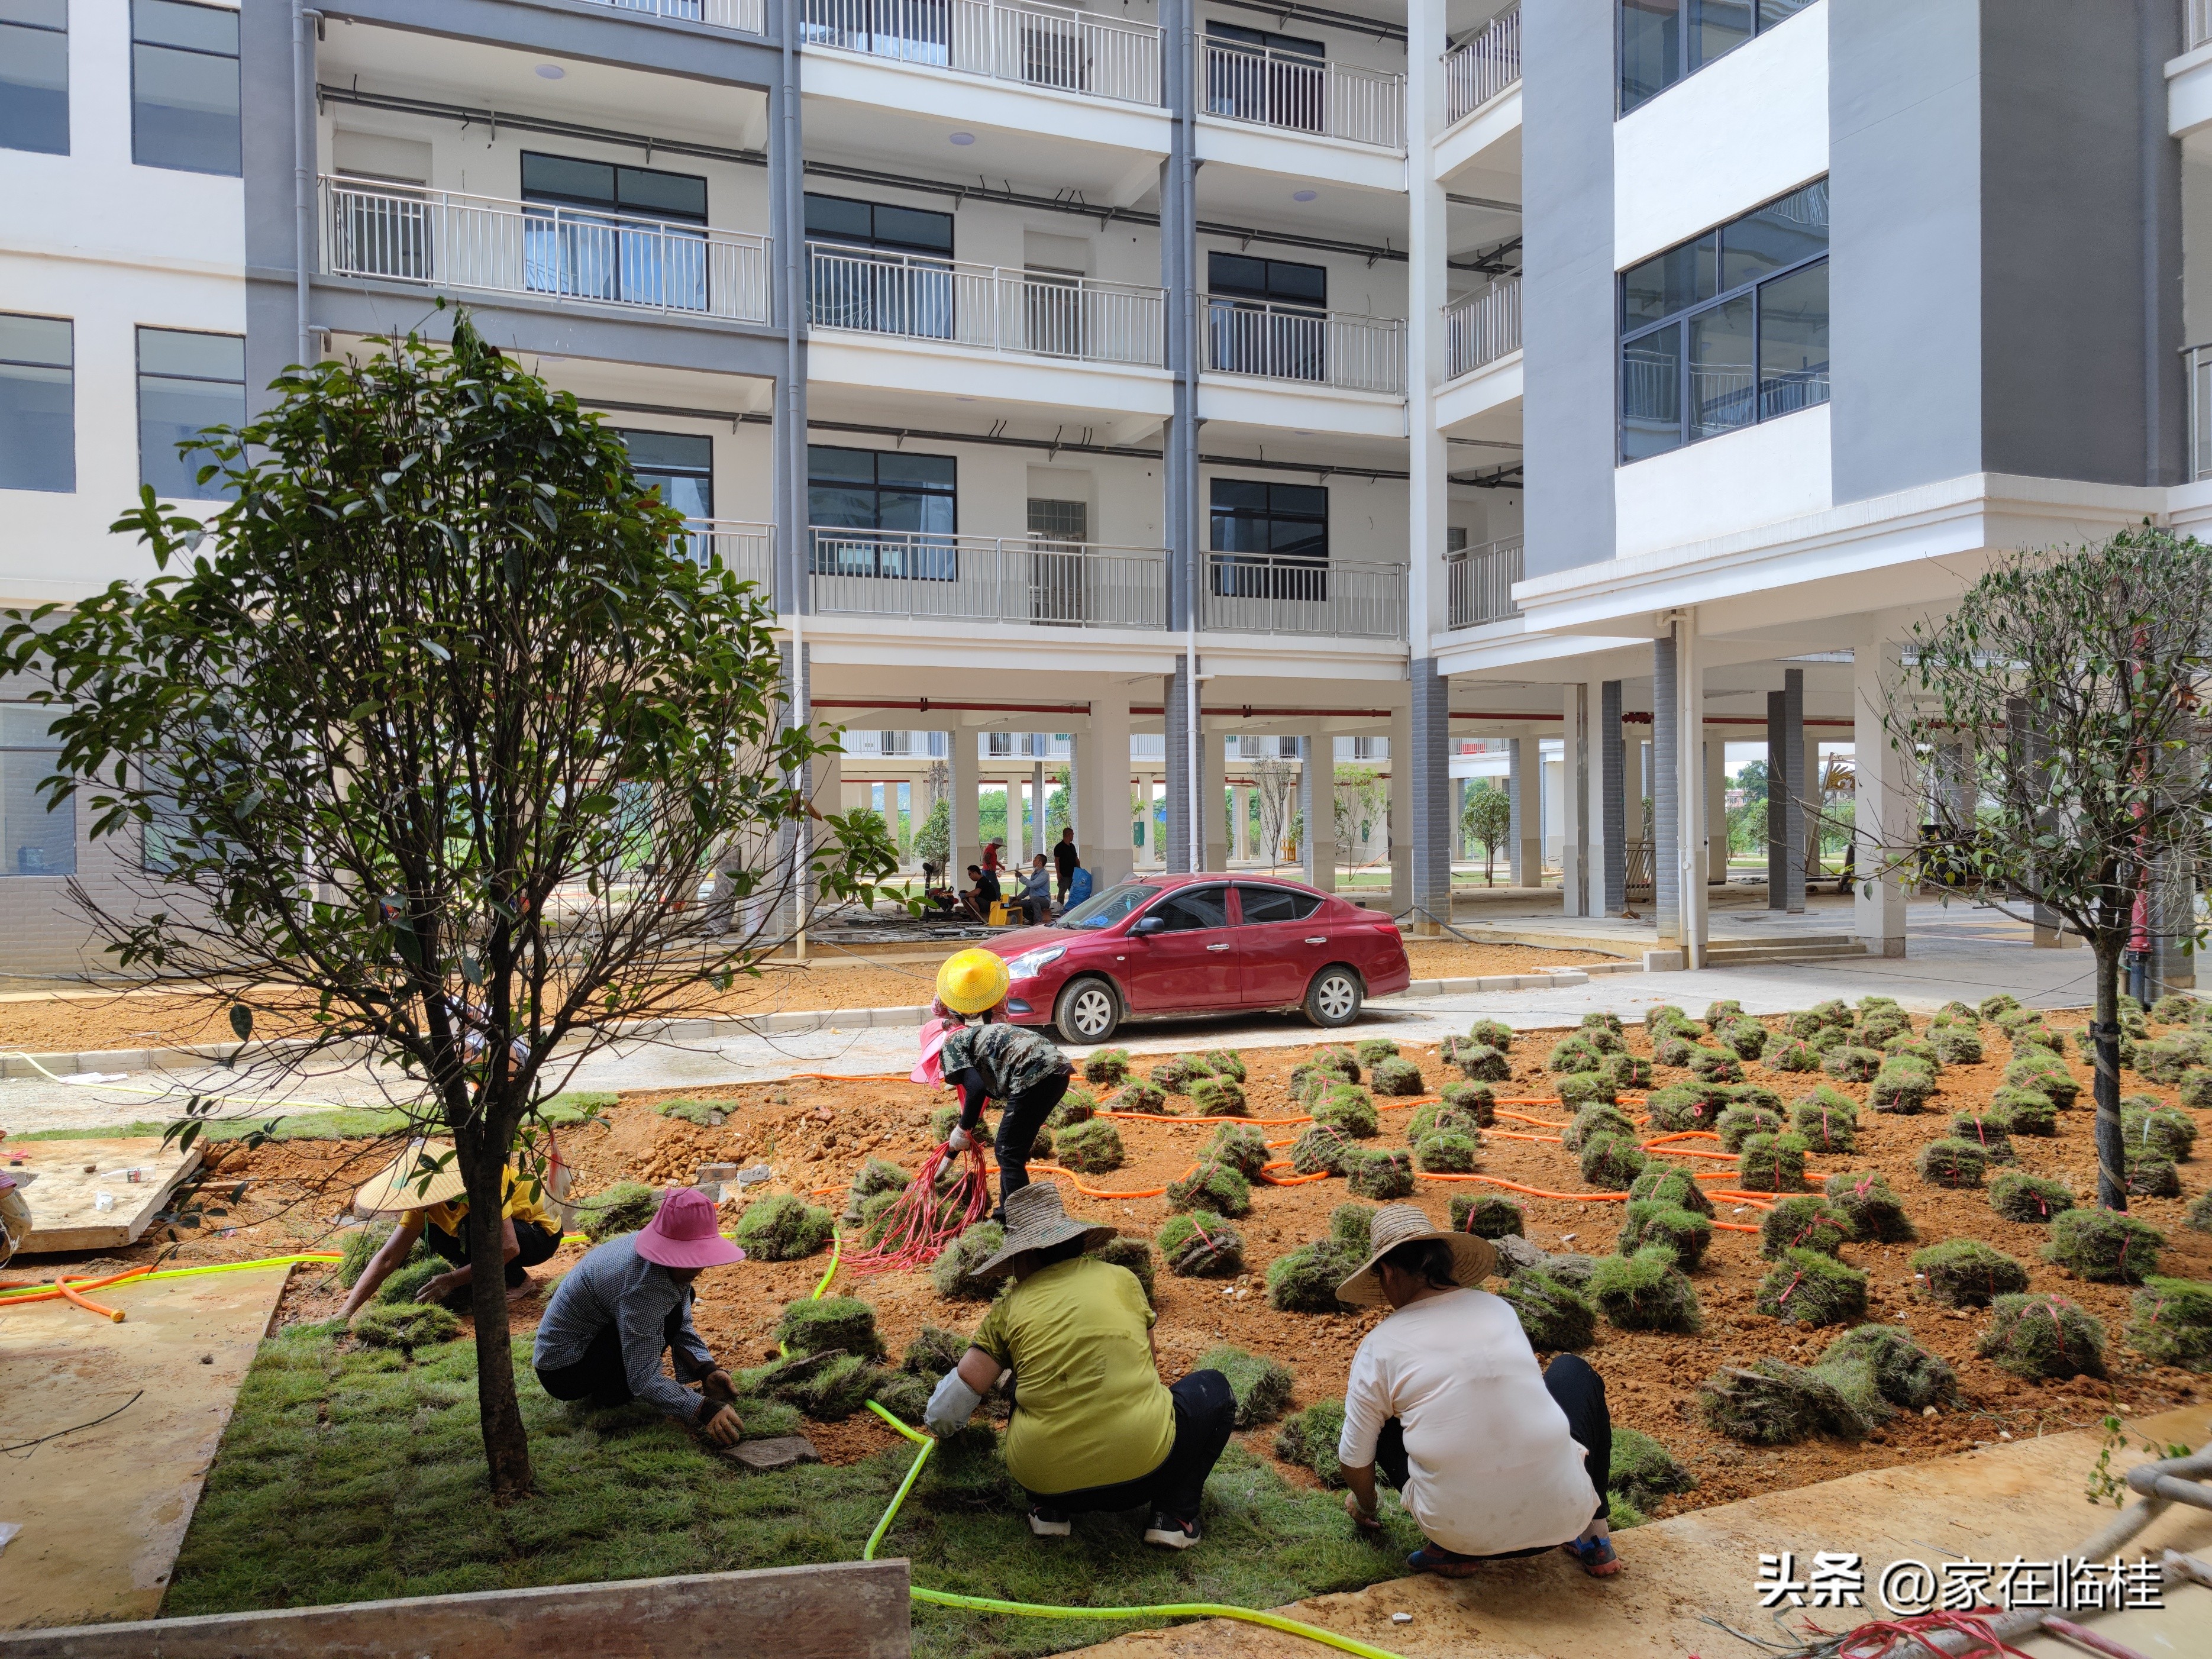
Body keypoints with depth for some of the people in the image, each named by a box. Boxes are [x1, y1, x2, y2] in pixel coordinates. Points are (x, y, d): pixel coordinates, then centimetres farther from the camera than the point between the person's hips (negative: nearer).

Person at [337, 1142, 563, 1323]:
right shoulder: (423, 1200, -11)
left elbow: (508, 1248, -38)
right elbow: (388, 1258, -12)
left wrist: (453, 1280, -33)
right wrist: (346, 1312, -20)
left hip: (542, 1233, -7)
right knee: (426, 1228, -9)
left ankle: (518, 1282, -10)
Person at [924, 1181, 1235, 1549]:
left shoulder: (1008, 1309, 5)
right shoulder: (1121, 1278, 7)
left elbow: (954, 1400, 6)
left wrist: (939, 1423, 29)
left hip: (1045, 1480, 2)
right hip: (1142, 1469, -2)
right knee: (1214, 1387, 24)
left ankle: (1050, 1510, 18)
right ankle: (1173, 1514, 10)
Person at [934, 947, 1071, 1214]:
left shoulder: (950, 1046, 8)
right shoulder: (977, 1034, 32)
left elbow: (976, 1089, -7)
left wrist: (963, 1129, 4)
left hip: (1035, 1074, -9)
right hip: (1057, 1066, 9)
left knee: (1009, 1154, 3)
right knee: (1012, 1150, 22)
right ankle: (1007, 1213, 32)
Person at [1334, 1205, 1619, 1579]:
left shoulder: (1380, 1347, -1)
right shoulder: (1499, 1308, 9)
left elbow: (1355, 1461, 8)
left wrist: (1364, 1507, 32)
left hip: (1465, 1534, -2)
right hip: (1563, 1515, 2)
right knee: (1574, 1370, 28)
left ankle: (1449, 1550, 12)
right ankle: (1593, 1539, 24)